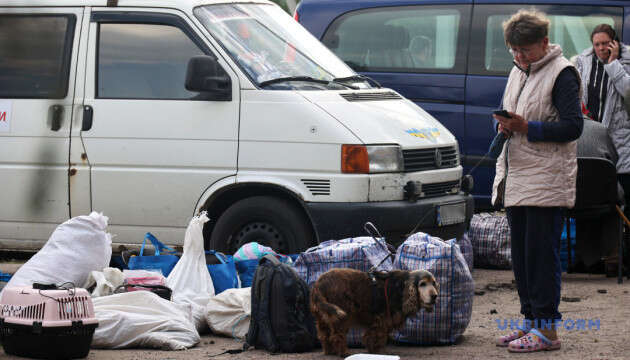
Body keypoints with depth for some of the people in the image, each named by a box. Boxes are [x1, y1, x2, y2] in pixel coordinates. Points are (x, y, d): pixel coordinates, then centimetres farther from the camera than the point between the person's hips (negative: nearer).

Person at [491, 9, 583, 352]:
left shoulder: (561, 73, -8)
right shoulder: (518, 72, 18)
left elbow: (572, 126, -15)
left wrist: (526, 127, -21)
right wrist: (504, 125, 3)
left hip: (546, 182, -8)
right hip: (516, 180, 8)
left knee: (542, 255, -8)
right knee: (521, 255, 11)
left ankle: (546, 328, -5)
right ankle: (531, 321, 19)